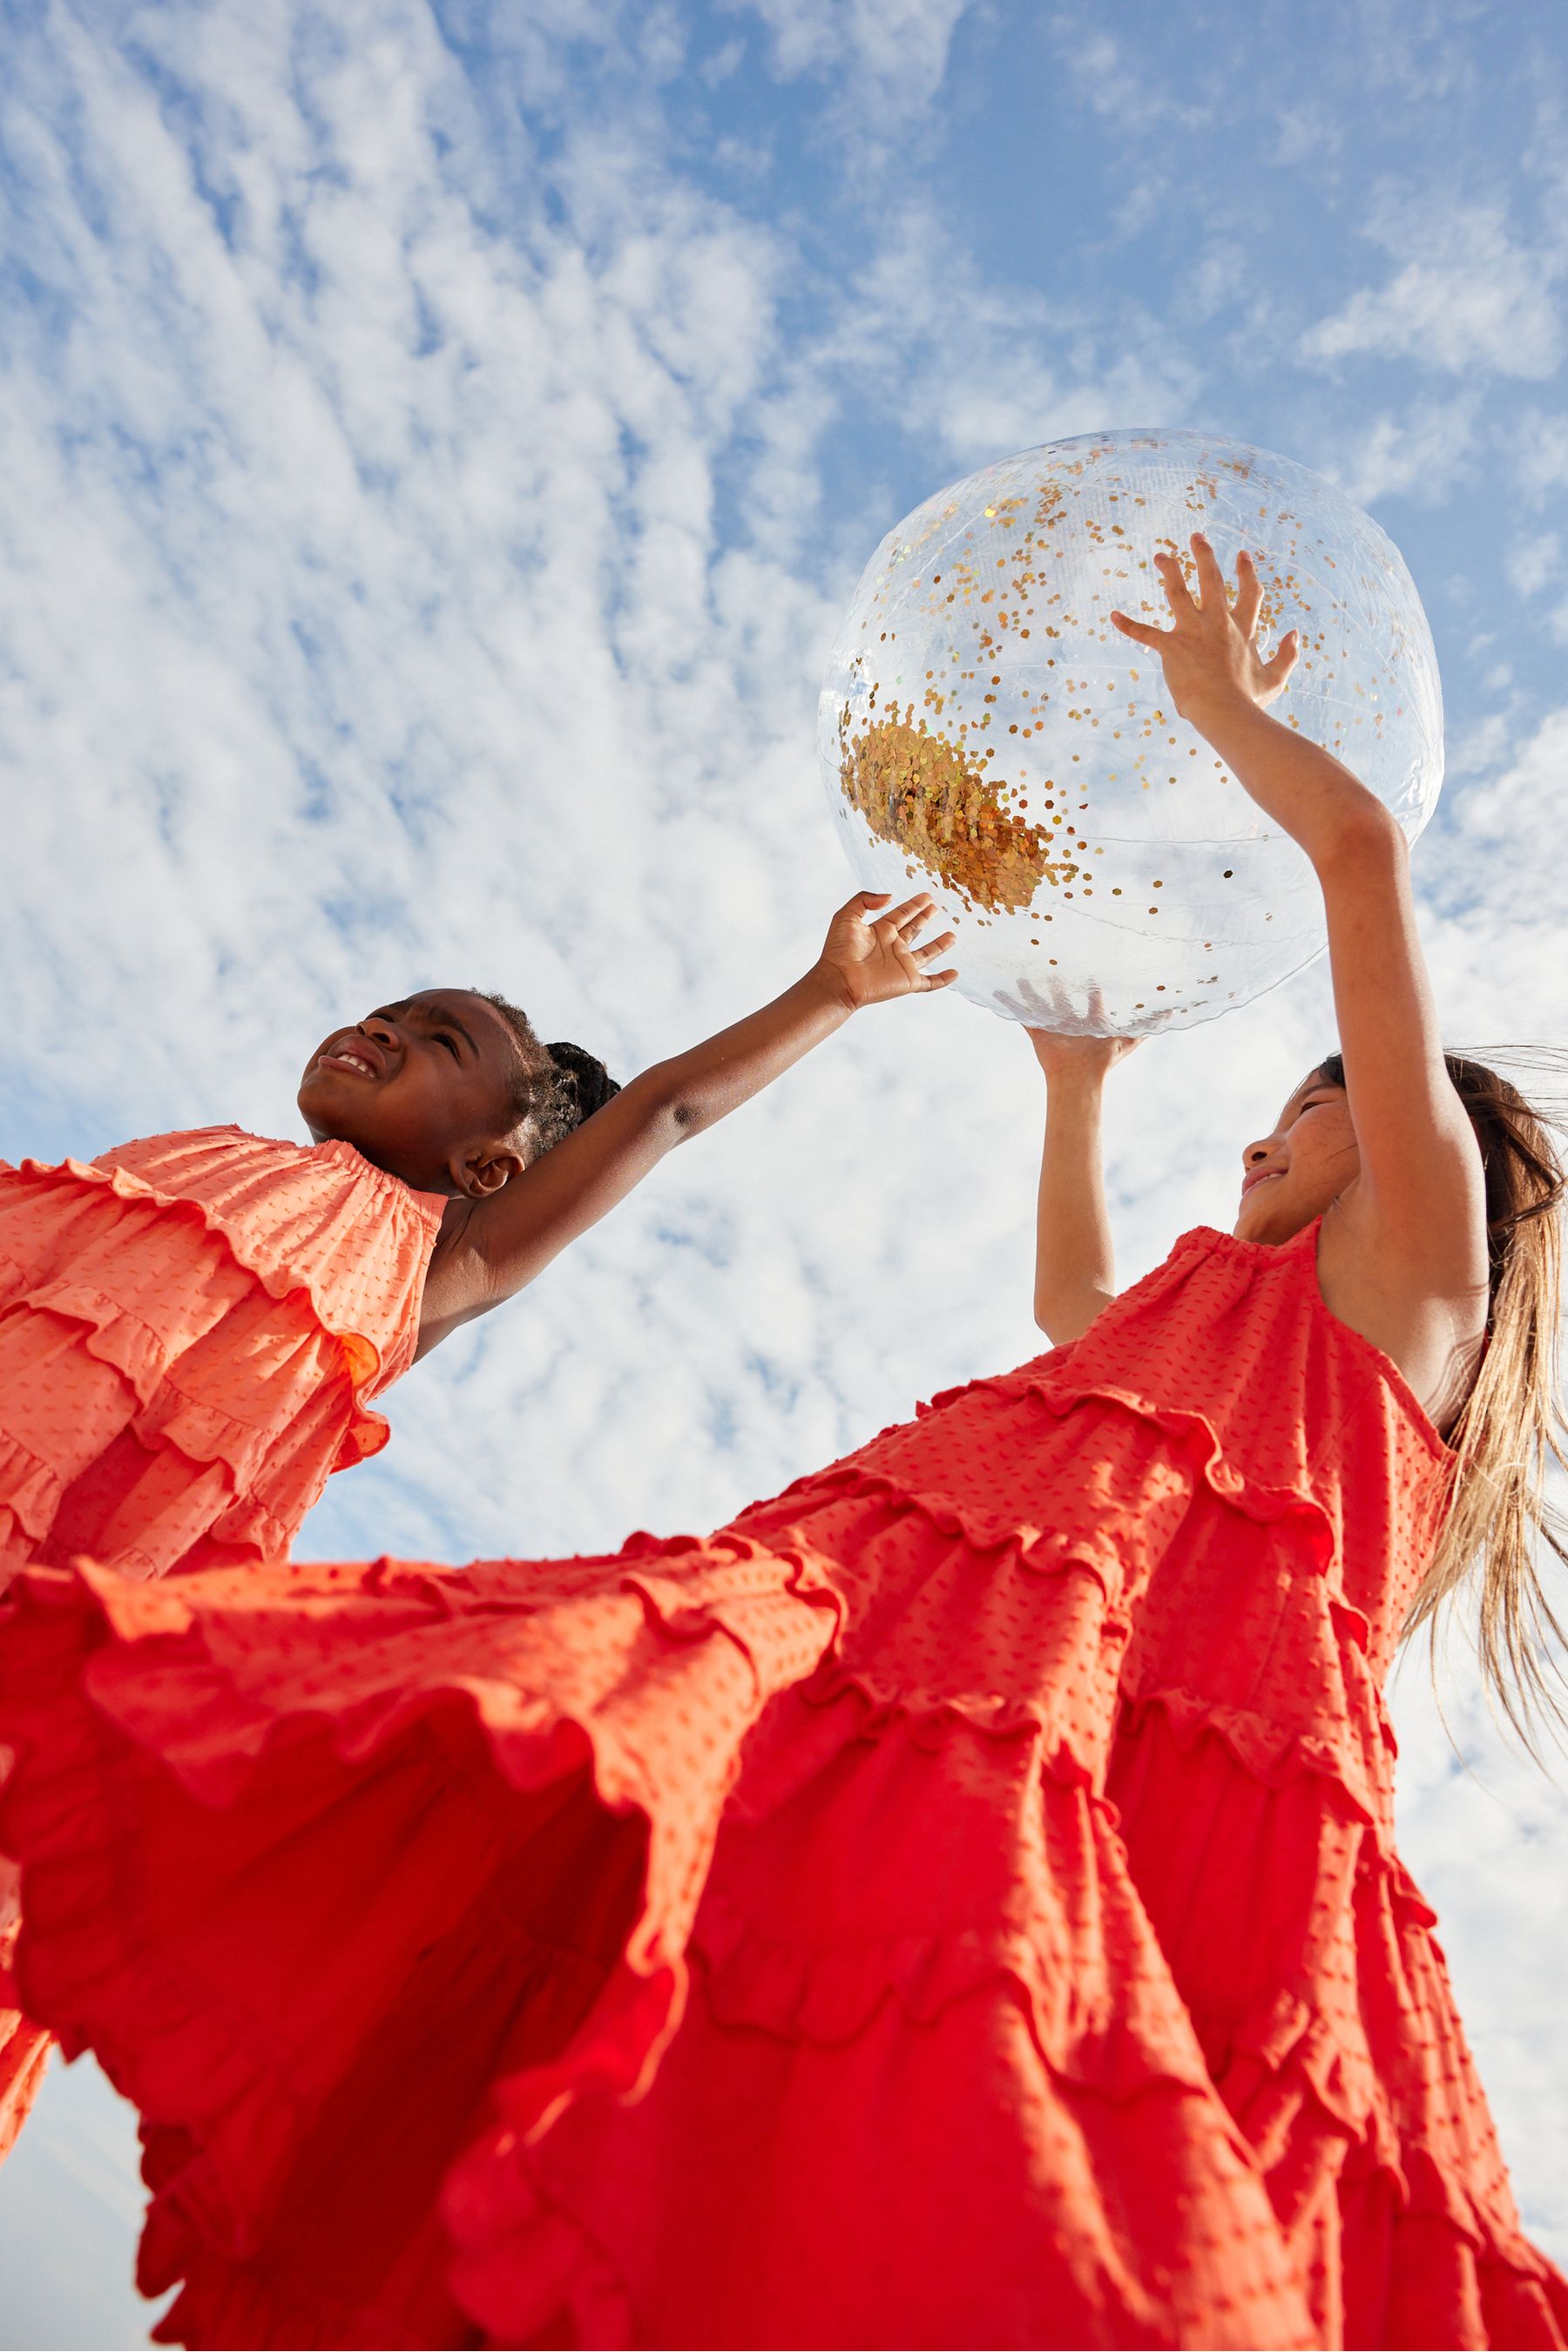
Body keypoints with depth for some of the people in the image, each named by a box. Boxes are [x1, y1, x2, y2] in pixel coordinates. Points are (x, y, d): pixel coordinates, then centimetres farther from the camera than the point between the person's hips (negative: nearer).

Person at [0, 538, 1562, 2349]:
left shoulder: (1405, 1267, 18)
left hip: (1133, 1696, -7)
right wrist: (1078, 1080, 65)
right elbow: (1070, 1302, 59)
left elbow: (1363, 851, 15)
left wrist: (1220, 705, 32)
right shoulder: (1225, 1330, 39)